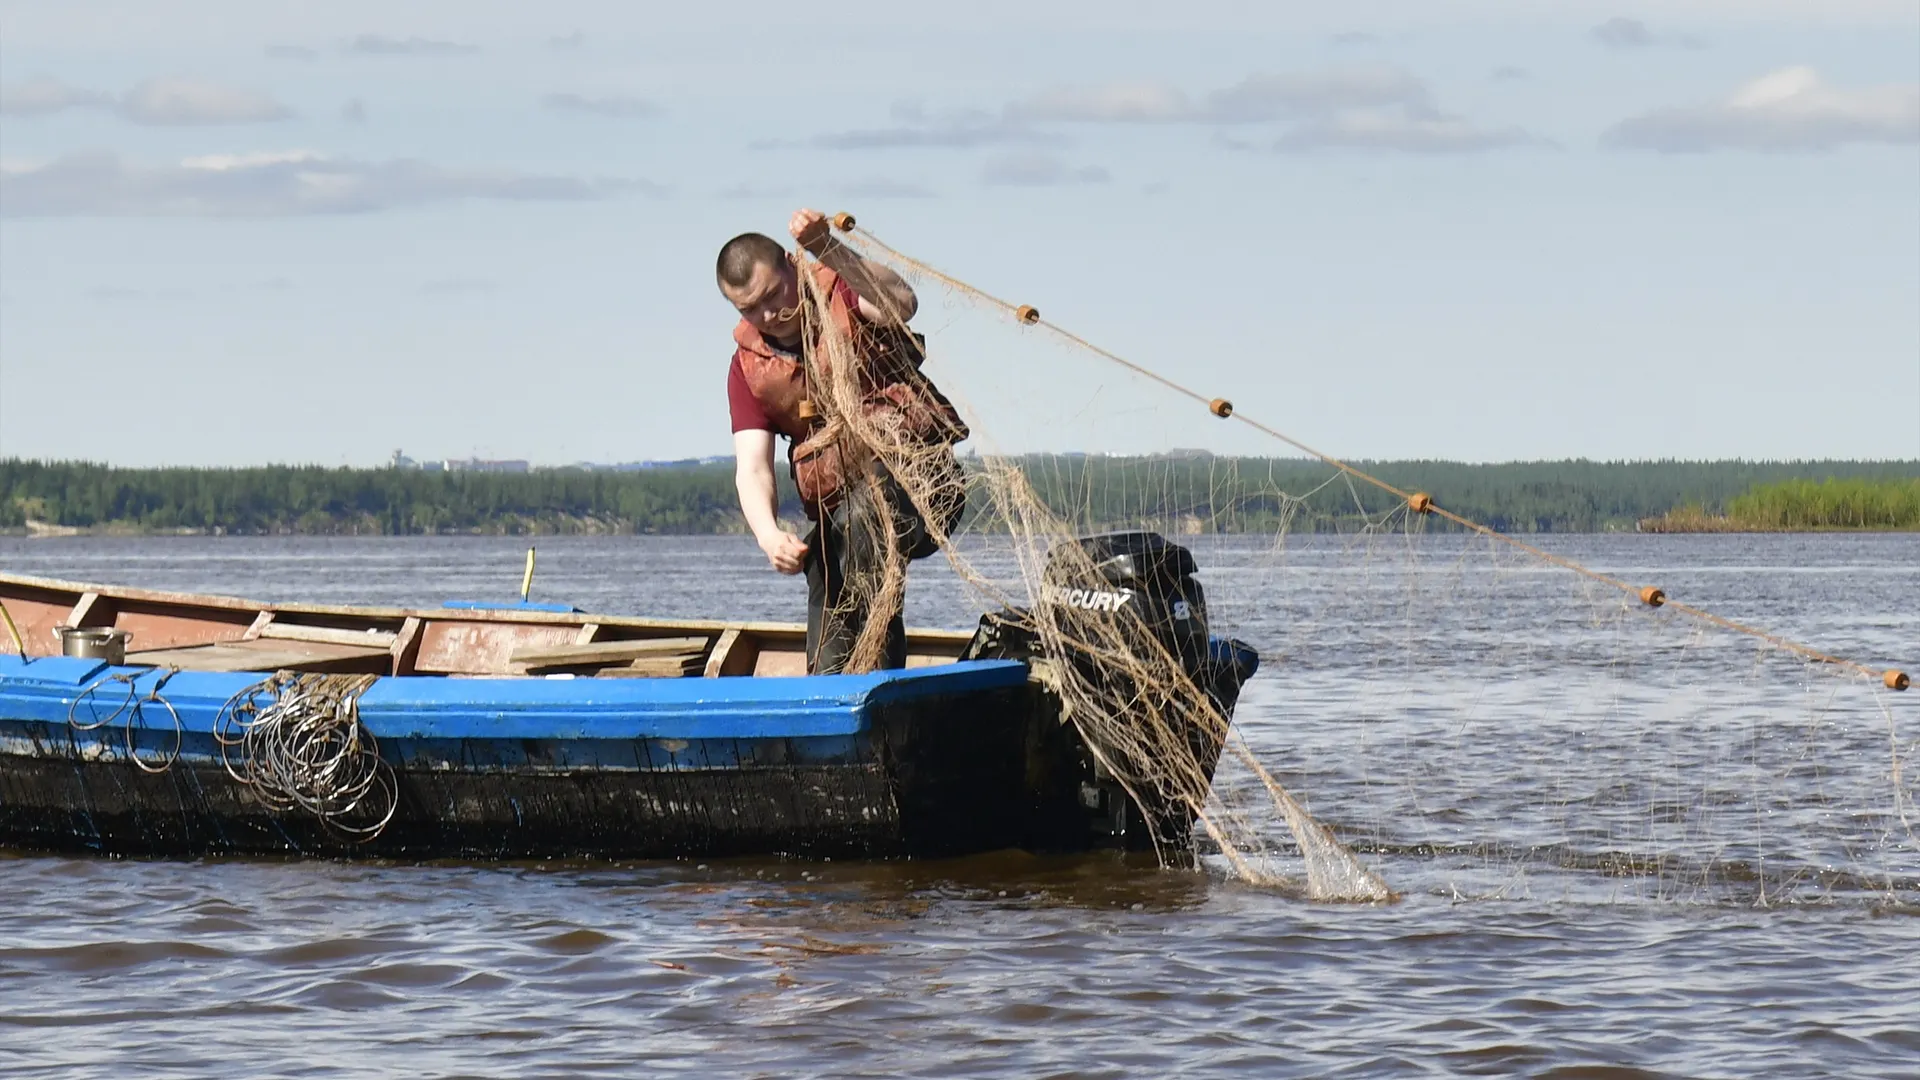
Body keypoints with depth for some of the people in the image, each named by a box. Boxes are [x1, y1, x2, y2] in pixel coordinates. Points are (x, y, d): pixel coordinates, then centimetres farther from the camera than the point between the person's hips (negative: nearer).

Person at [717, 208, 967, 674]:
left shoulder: (842, 294, -4)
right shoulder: (749, 365, 5)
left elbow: (902, 305, -29)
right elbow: (752, 468, -5)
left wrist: (828, 250, -42)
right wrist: (769, 535, -26)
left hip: (918, 478, -4)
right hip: (838, 509, 5)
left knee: (866, 518, -39)